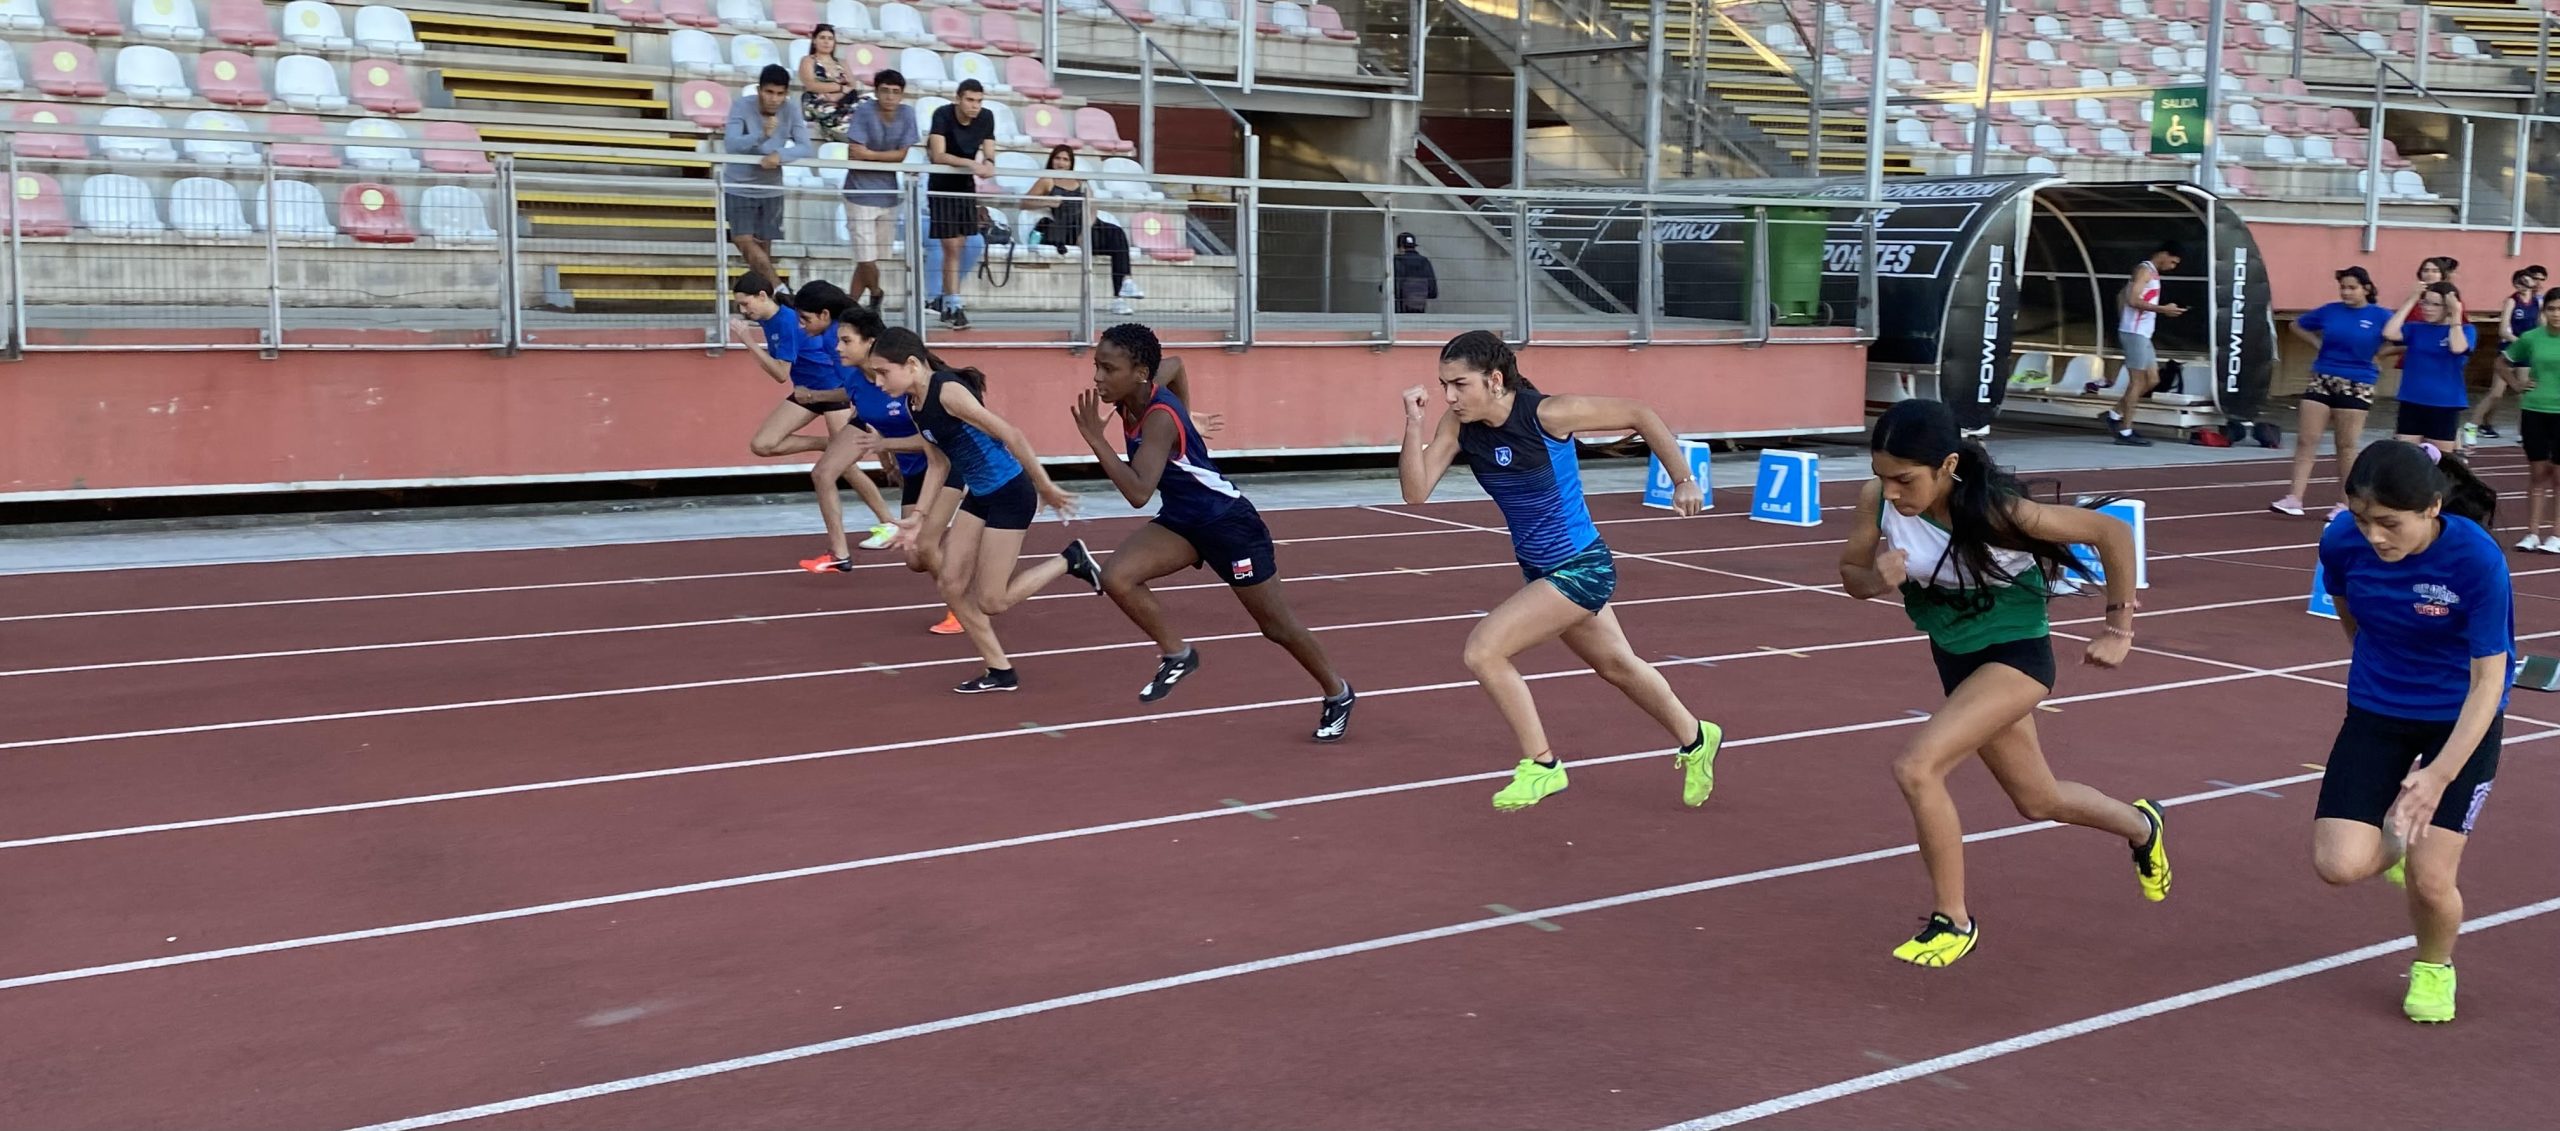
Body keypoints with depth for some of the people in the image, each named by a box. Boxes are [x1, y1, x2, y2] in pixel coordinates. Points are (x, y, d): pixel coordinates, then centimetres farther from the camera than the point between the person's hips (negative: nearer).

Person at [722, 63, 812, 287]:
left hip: (771, 189, 2)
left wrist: (780, 155, -34)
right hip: (739, 187, -2)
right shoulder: (741, 106, -16)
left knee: (764, 248, 5)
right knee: (744, 241, -16)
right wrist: (762, 135, -44)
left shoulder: (791, 110, -9)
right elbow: (730, 144, -28)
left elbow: (807, 148, -15)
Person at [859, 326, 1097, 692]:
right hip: (979, 495, 9)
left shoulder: (948, 391, -23)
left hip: (1010, 494, -9)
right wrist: (920, 517, 8)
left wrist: (1046, 489, -17)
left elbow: (1010, 435, -21)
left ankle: (1070, 560, 13)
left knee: (990, 602, -4)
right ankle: (1001, 672, 19)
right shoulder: (913, 403, 4)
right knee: (951, 585, 7)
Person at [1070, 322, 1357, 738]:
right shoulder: (1130, 399, -6)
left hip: (1228, 522, -8)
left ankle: (1337, 693, 30)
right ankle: (1177, 654, 4)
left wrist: (1095, 439, -41)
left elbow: (1139, 493, -42)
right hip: (1181, 519, 8)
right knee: (1117, 578, -17)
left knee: (1277, 626, 7)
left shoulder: (1160, 419, -31)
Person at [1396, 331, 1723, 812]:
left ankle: (1541, 765, 0)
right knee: (1617, 666, 25)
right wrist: (1413, 424, -26)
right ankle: (1695, 738, 49)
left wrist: (1683, 481, -13)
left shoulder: (1546, 414, -25)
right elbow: (1416, 493, -15)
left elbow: (1638, 414, -14)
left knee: (1482, 650, -17)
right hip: (1541, 570, 8)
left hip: (1580, 568, -8)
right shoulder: (1458, 425, -9)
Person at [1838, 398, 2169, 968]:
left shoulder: (1999, 511, -30)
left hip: (2016, 653, -6)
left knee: (1916, 768, -26)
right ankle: (2141, 826, 55)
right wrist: (1876, 580, -27)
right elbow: (1850, 573, -3)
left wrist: (2119, 628, -11)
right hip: (1955, 658, 6)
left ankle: (1954, 921, -6)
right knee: (2038, 801, 23)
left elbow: (2113, 532, -17)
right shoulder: (1877, 500, -19)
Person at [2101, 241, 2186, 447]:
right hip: (2135, 333, -10)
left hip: (2142, 334, 10)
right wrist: (2163, 309, -22)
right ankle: (2125, 432, -5)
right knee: (2137, 381, -8)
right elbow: (2133, 300, -22)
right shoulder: (2145, 270, -10)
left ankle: (2115, 414, 14)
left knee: (2152, 379, 11)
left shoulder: (2151, 272, 20)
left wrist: (2123, 321, 25)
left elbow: (2121, 296, 26)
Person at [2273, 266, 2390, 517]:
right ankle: (2294, 498, -3)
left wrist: (2375, 352, -6)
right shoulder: (2330, 311, 3)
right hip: (2322, 380, 3)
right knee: (2306, 439, -3)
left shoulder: (2380, 316, -5)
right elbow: (2297, 325, 17)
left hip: (2357, 386, -3)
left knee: (2347, 445, 5)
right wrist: (2318, 343, 5)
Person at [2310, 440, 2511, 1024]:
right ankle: (2396, 837, 24)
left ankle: (2434, 966, 26)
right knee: (2339, 865, -13)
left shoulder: (2477, 559, -28)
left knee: (2429, 878, -9)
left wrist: (2439, 775, -32)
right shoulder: (2342, 540, -18)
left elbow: (2488, 679, -24)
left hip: (2462, 721, -3)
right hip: (2376, 713, 3)